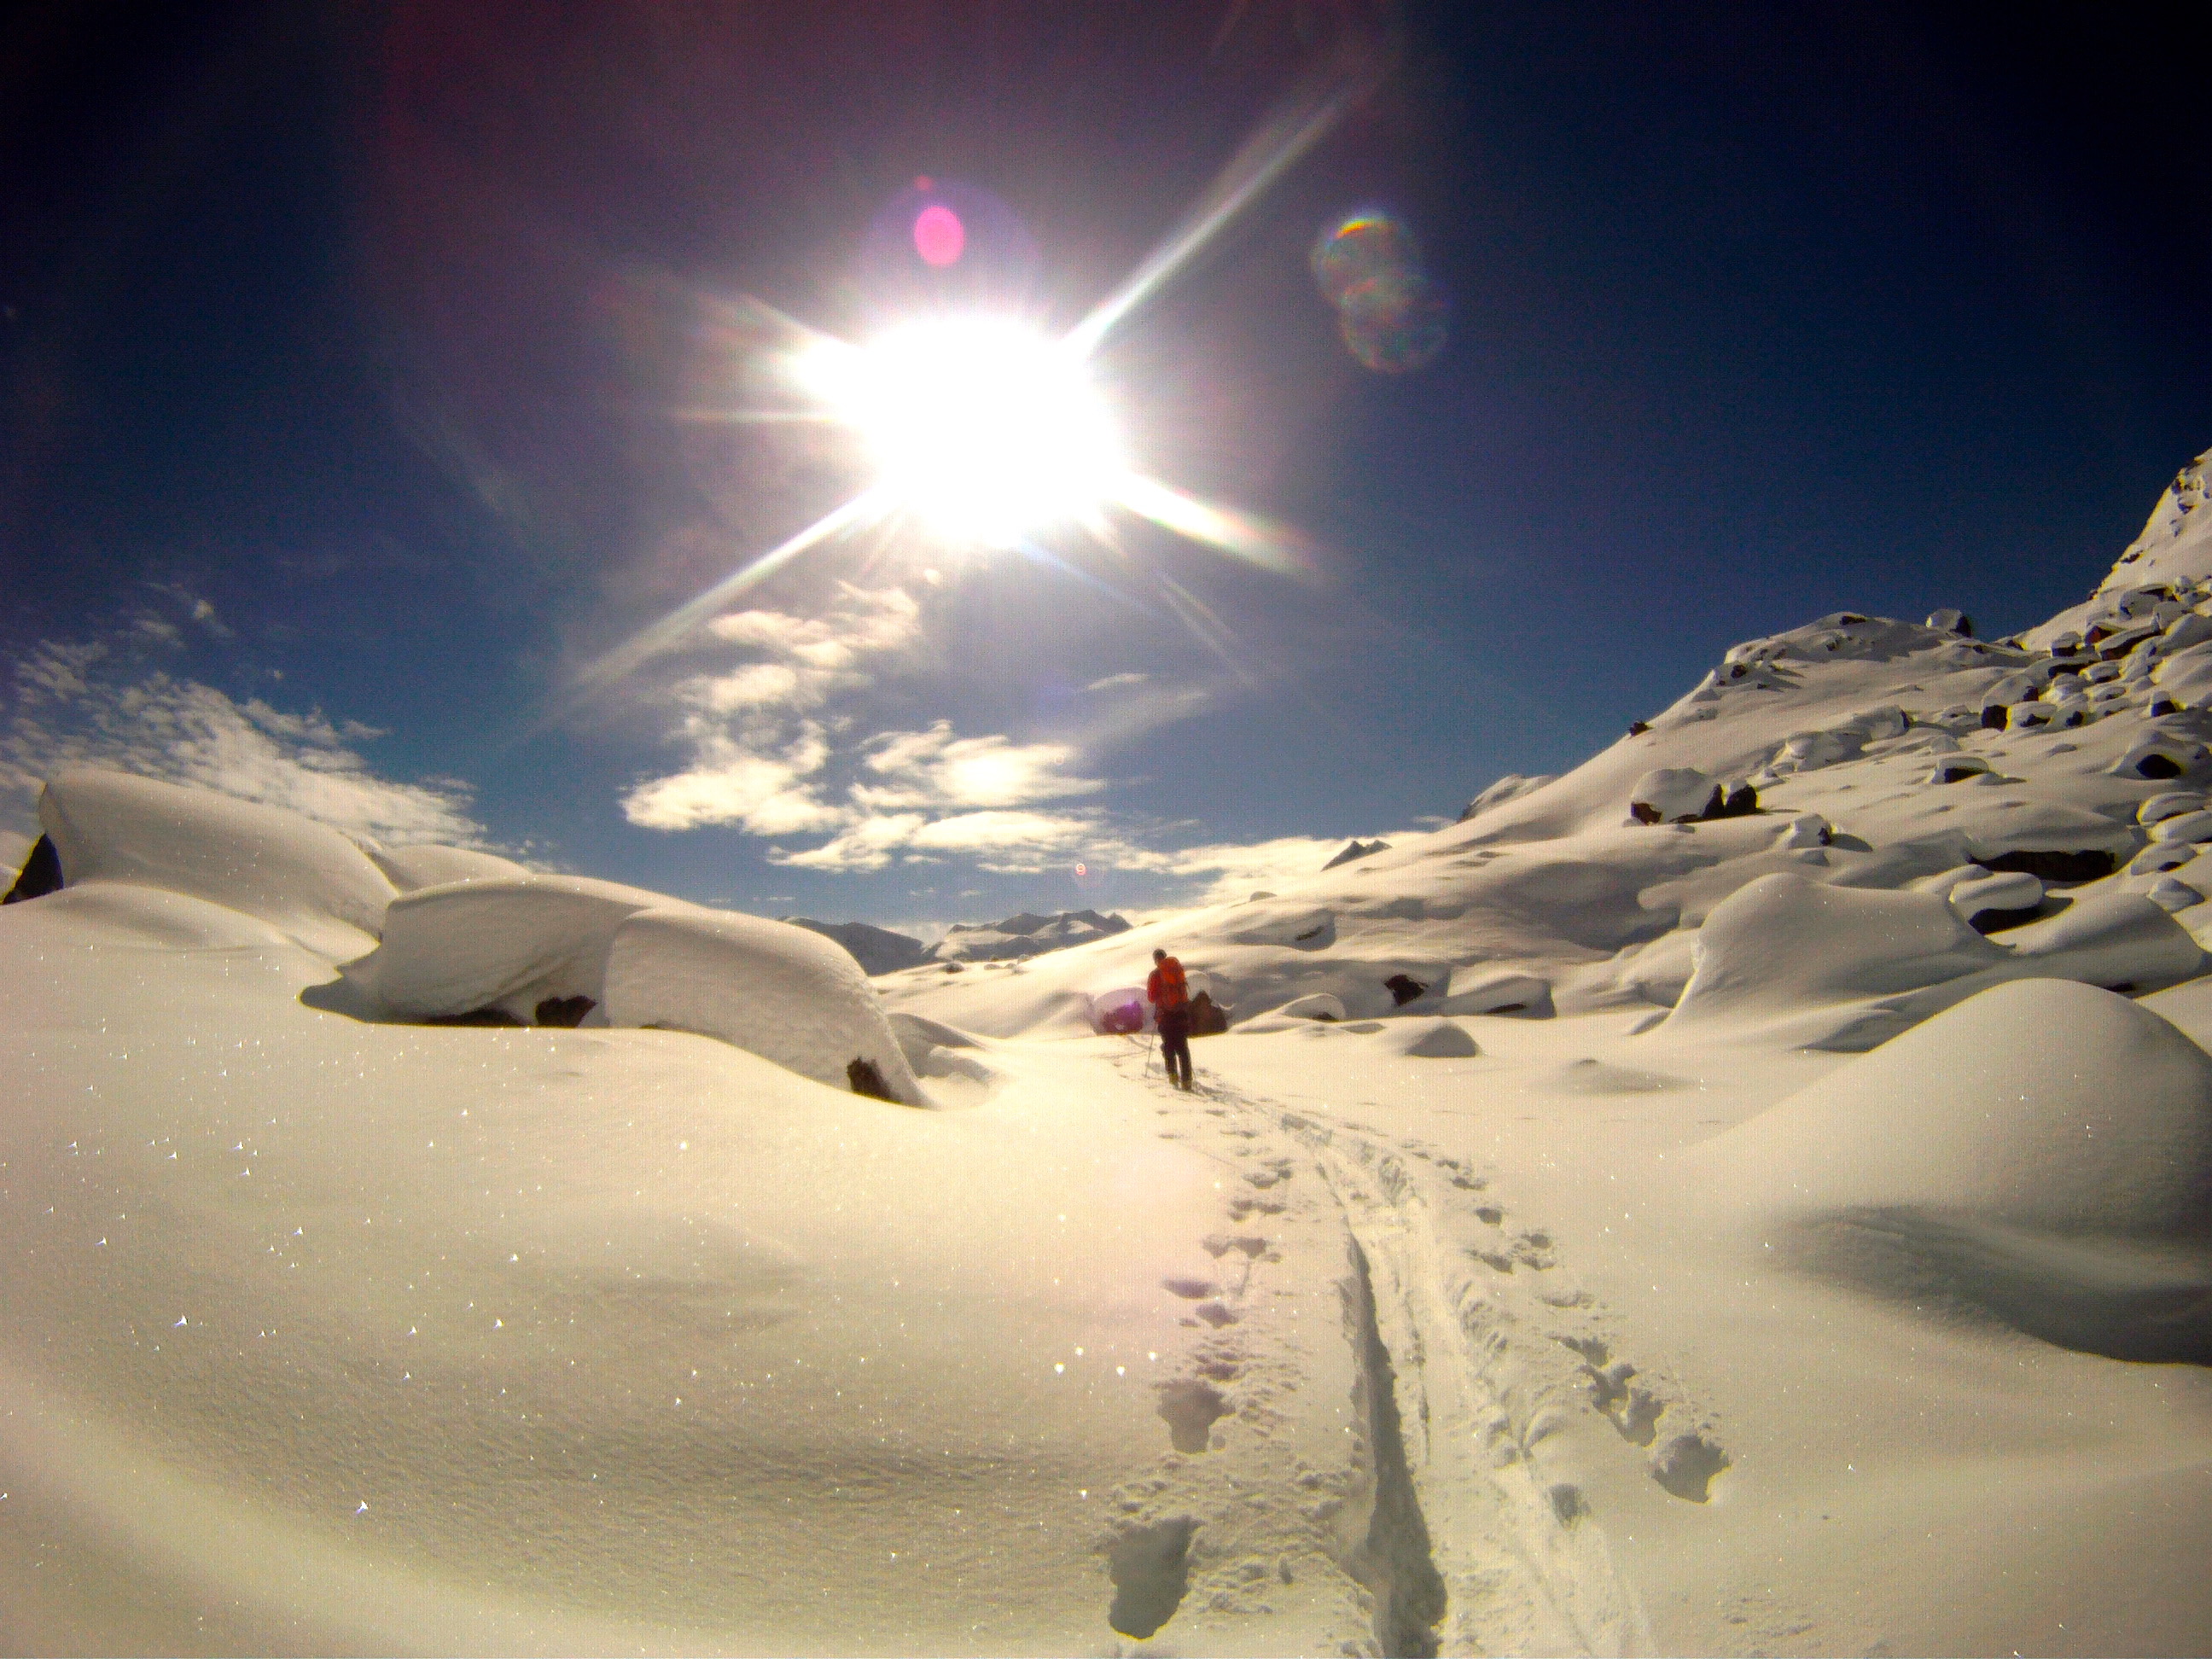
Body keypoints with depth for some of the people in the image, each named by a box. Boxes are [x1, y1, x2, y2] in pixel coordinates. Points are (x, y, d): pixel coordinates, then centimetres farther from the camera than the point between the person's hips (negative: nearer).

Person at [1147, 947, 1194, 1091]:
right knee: (1182, 1048, 7)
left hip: (1166, 1015, -3)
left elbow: (1151, 998, -1)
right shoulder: (1178, 970, 8)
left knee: (1169, 1047, 8)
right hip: (1182, 1014, 3)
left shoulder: (1156, 974, -4)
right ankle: (1186, 1080, 1)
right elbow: (1185, 993, 15)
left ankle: (1173, 1075, -5)